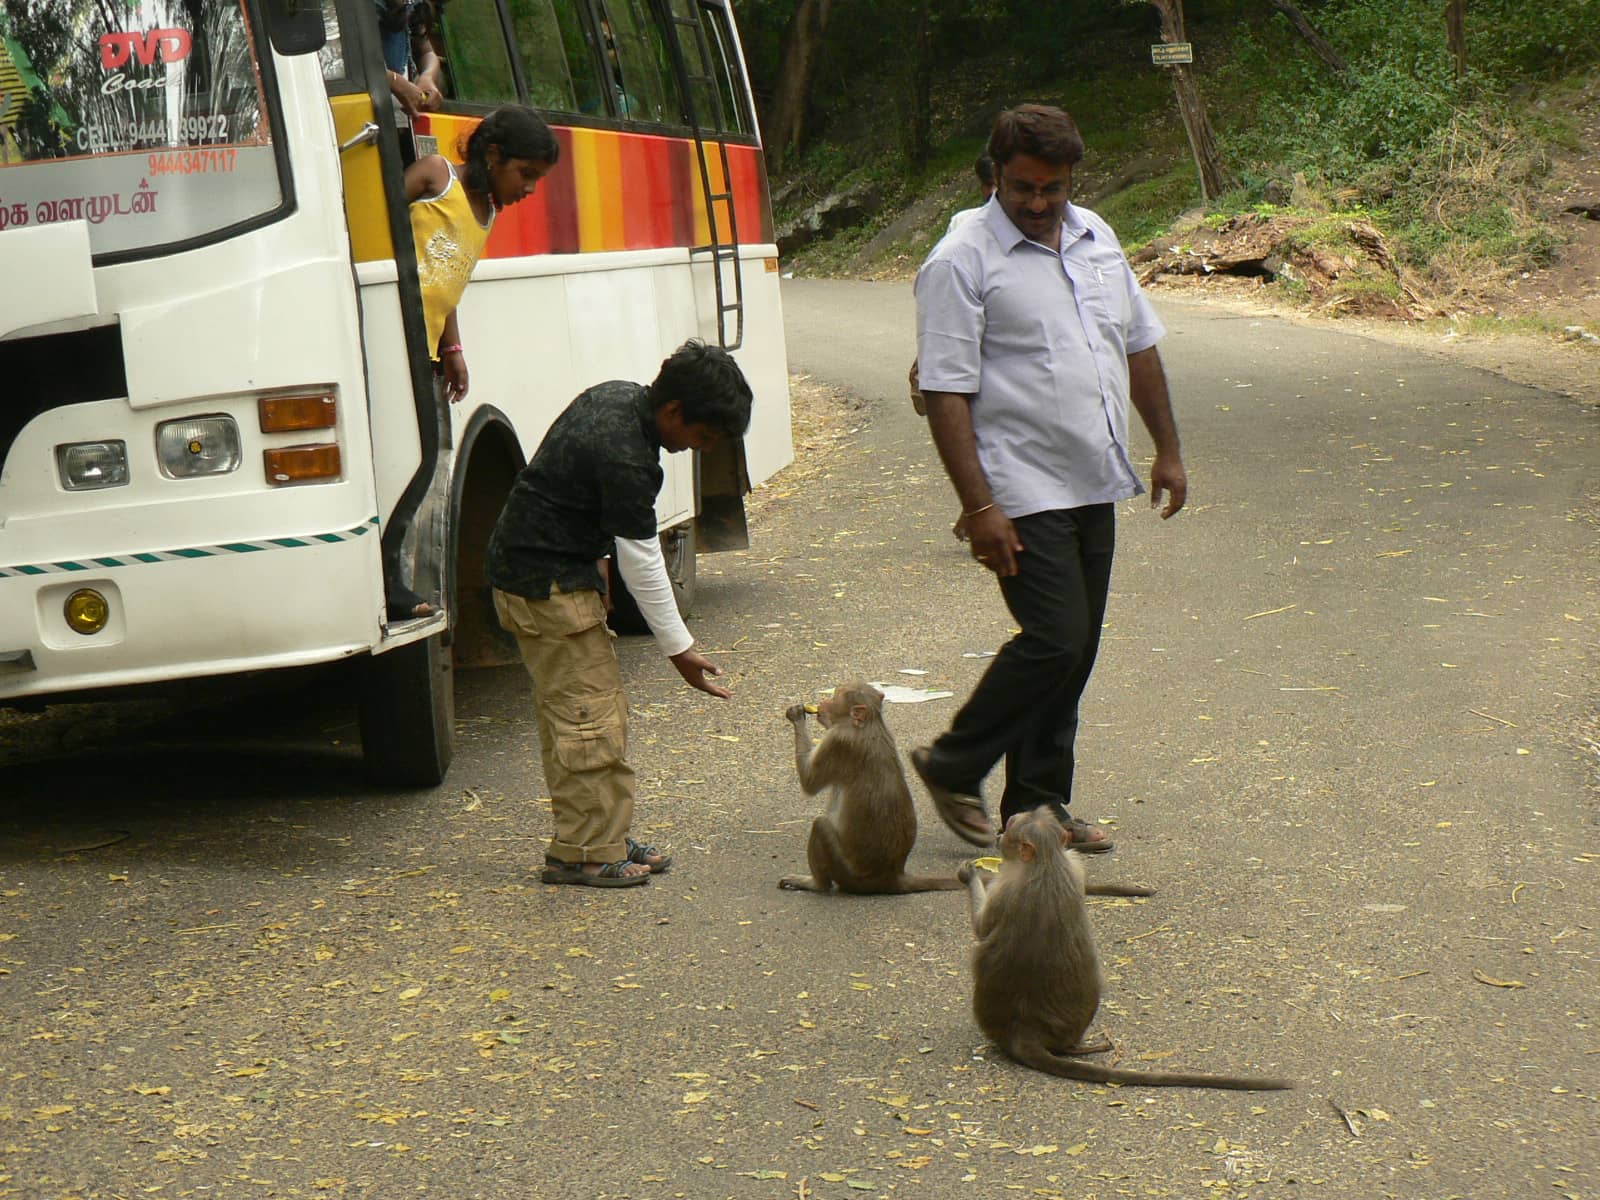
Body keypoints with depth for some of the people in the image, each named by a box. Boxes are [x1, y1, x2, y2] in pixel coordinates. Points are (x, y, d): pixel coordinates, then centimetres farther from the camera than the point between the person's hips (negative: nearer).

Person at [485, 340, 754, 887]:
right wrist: (680, 650, -11)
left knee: (566, 709, 12)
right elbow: (641, 563, -20)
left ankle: (604, 838, 18)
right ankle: (585, 853, -1)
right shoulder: (625, 460, -26)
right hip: (547, 584, -10)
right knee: (592, 716, -7)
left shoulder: (618, 396, 3)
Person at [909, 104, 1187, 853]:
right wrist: (979, 507, -19)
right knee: (1055, 641, -13)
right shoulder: (961, 262, -11)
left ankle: (1037, 805, 19)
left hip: (1095, 487, 7)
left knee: (1075, 650, 9)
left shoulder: (1096, 238, 12)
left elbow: (1139, 344, 22)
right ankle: (953, 767, 6)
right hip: (1023, 495, -7)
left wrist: (1166, 448, 19)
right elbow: (946, 394, -14)